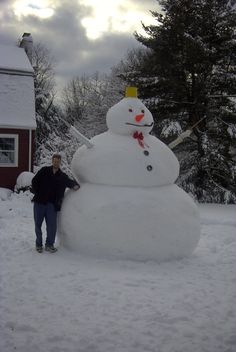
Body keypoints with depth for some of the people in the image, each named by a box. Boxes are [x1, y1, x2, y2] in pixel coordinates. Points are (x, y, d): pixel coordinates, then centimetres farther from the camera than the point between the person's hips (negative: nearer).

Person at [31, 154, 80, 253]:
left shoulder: (62, 176, 11)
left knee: (52, 225, -3)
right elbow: (34, 181, 5)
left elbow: (70, 182, 16)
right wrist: (37, 193, -2)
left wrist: (75, 185, -7)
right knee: (37, 224, 6)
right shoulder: (44, 171, 5)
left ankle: (49, 244, 13)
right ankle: (39, 244, 20)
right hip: (39, 202, -1)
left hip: (52, 204, 1)